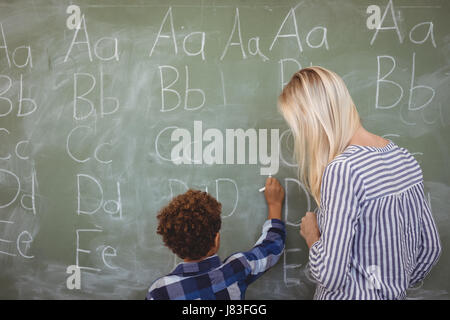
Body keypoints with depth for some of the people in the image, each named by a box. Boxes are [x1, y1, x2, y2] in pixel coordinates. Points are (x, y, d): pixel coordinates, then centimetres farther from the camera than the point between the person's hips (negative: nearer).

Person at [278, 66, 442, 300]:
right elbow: (430, 247, 7)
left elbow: (330, 275, -26)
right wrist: (397, 285, 18)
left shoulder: (341, 170, -25)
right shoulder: (403, 157, -1)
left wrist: (312, 236, -8)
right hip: (396, 295, 7)